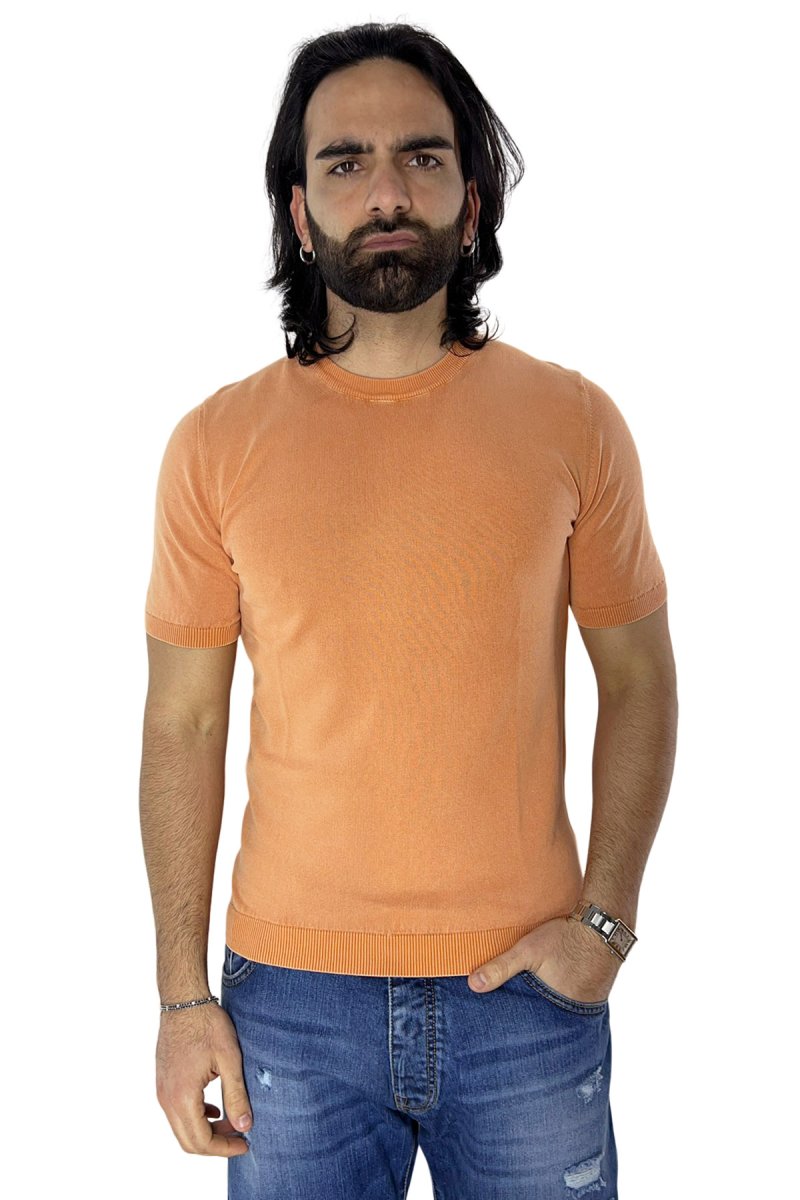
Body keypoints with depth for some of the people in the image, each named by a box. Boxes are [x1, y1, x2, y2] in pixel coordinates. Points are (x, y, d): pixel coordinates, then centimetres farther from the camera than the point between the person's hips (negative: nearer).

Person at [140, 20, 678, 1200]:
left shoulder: (573, 423, -3)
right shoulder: (217, 445, -3)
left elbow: (639, 678, 4)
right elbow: (183, 723, 0)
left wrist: (607, 917, -6)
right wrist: (182, 993, -2)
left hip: (528, 987, 0)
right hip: (291, 994, 0)